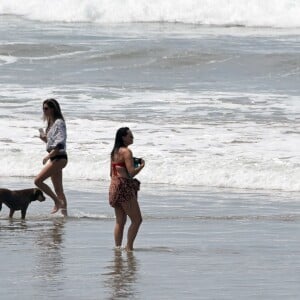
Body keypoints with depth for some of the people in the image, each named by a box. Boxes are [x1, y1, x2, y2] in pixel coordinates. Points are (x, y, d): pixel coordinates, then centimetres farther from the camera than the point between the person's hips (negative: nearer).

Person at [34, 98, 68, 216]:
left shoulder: (59, 123, -13)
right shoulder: (51, 123, 15)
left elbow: (60, 144, -22)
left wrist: (48, 156, -22)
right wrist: (44, 138, 3)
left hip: (59, 157, -10)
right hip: (54, 158, 10)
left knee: (38, 180, -14)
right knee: (58, 189, 10)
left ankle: (57, 202, -6)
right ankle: (64, 212, 11)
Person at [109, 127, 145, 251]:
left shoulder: (114, 152, 14)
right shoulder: (126, 151, -12)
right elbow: (132, 172, -18)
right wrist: (141, 165, -2)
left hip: (114, 185, 9)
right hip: (125, 187, -9)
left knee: (120, 221, 13)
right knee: (137, 220, -3)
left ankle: (117, 246, 12)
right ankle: (129, 247, -6)